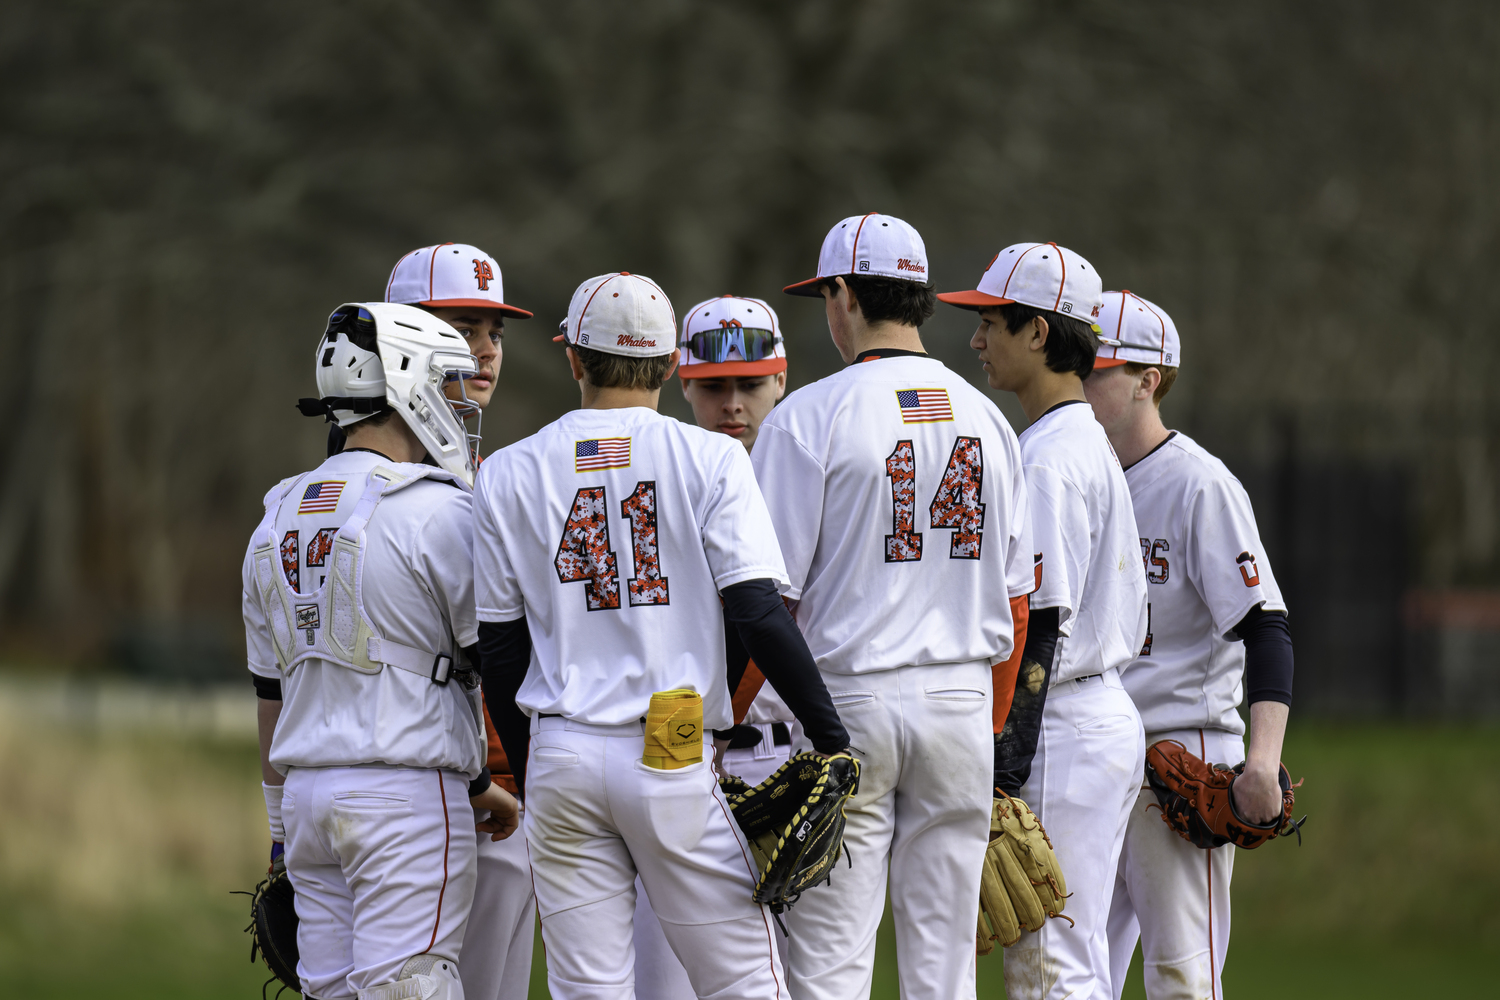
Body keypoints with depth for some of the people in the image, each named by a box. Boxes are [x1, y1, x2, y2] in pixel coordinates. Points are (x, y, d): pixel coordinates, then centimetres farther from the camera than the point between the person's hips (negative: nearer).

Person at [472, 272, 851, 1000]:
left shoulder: (509, 475, 6)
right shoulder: (710, 461, -2)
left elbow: (500, 652, 8)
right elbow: (757, 615, -9)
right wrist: (831, 738, -4)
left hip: (561, 758, 2)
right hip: (675, 760, -2)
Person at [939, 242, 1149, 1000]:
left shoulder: (1049, 460, -14)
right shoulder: (1092, 446, 18)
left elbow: (1042, 625, -19)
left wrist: (1007, 773, -20)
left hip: (1064, 731, -10)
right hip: (1107, 715, 10)